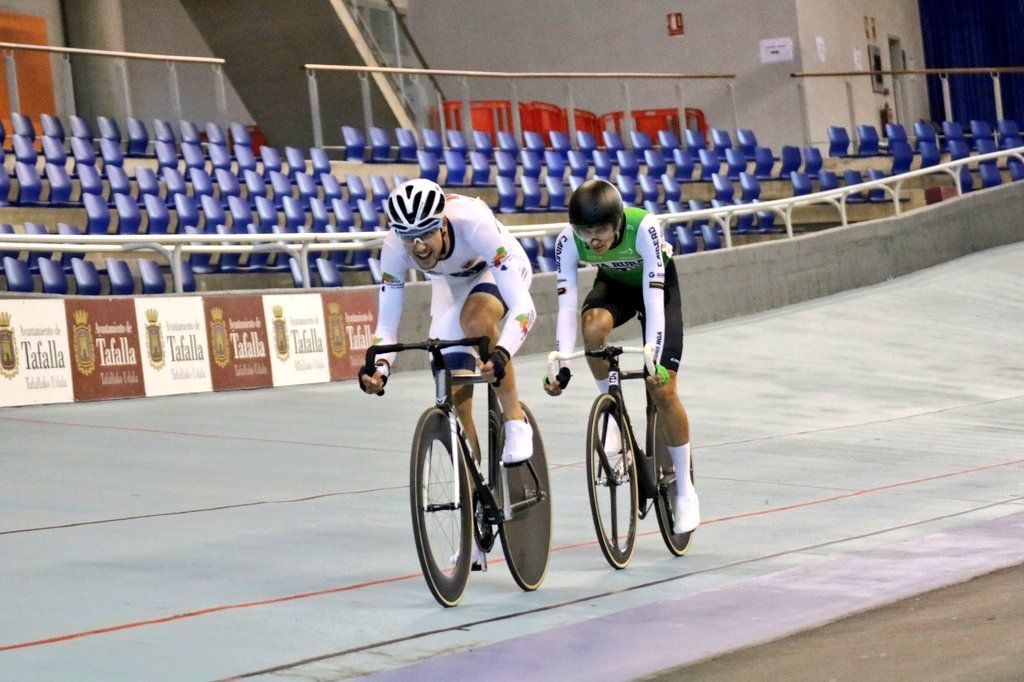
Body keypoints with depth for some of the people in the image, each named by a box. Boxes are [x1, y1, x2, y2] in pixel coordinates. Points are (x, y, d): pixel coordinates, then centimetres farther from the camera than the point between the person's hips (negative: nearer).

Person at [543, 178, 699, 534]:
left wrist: (654, 360, -48)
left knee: (662, 389, -10)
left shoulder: (644, 228, -38)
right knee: (594, 326, -35)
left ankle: (685, 489, 4)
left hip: (657, 283, -2)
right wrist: (562, 366, -40)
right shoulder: (568, 241, -29)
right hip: (614, 284, 2)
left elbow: (654, 299, -40)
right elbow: (566, 305, -30)